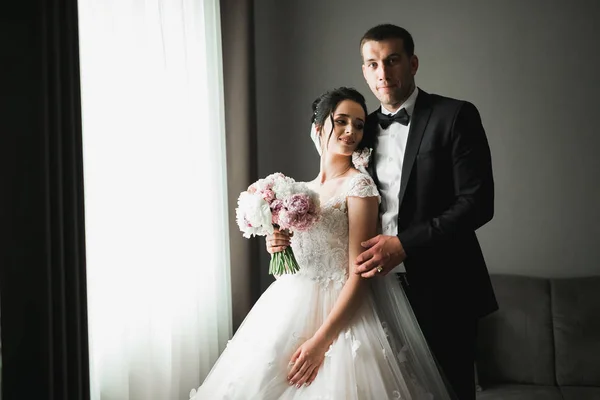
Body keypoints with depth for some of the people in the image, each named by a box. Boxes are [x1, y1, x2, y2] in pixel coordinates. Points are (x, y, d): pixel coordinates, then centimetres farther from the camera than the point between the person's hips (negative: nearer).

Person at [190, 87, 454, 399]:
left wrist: (321, 340, -20)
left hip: (341, 314, -6)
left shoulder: (358, 184, -9)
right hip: (291, 310, 6)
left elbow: (359, 273, -15)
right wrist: (279, 247, -3)